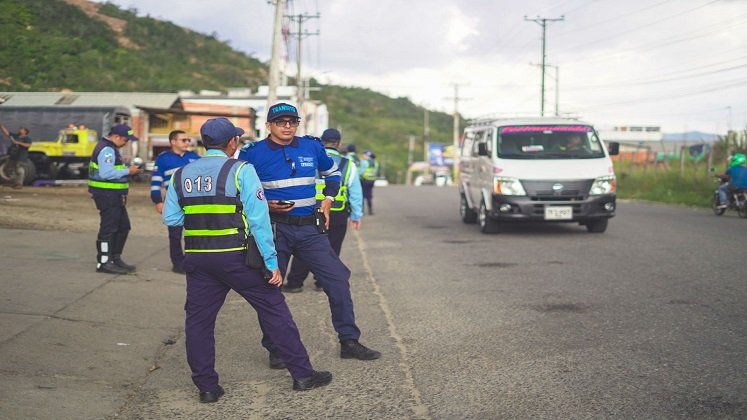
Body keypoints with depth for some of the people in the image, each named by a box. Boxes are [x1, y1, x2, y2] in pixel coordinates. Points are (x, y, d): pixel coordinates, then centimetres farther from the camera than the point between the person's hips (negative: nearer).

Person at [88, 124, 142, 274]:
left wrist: (128, 169, 9)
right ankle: (104, 262, -1)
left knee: (123, 226, 16)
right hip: (107, 194, -11)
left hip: (113, 195, 11)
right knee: (109, 228, -6)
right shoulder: (107, 150, -17)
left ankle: (115, 258, 23)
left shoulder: (110, 149, 18)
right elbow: (106, 173, -27)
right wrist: (128, 171, -20)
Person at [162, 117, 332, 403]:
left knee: (198, 319, 13)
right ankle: (302, 374, 12)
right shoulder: (240, 170, -6)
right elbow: (258, 219, -10)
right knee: (273, 309, 7)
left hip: (196, 259, 4)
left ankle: (206, 386, 15)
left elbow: (170, 218, 7)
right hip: (235, 256, -3)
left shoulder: (181, 175, 7)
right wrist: (271, 262, -7)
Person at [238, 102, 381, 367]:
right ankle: (275, 350, 18)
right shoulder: (253, 153, -4)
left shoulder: (312, 147, 6)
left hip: (309, 228, 3)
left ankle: (349, 342, 7)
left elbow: (333, 174, 24)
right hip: (274, 228, -2)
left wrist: (327, 201, 11)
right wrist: (264, 205, -12)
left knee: (338, 278, -3)